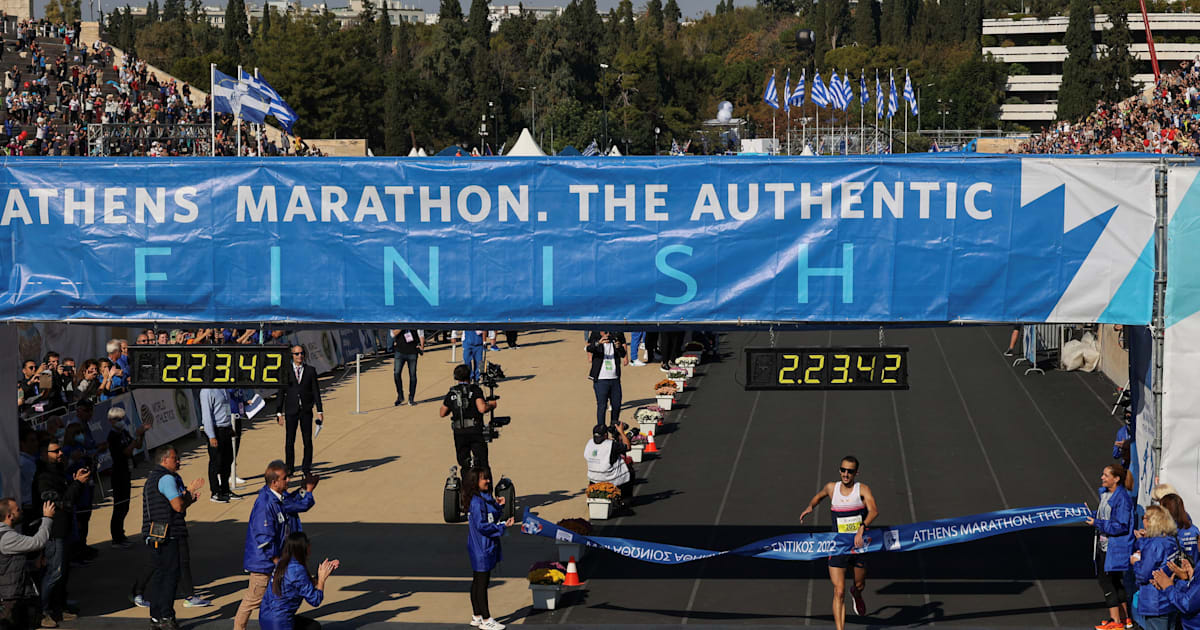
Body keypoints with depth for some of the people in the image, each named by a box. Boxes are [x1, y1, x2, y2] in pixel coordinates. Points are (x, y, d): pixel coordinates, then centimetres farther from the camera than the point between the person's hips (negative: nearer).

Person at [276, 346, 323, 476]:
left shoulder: (310, 370, 6)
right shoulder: (286, 371, 3)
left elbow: (316, 391, 6)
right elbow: (281, 392, 3)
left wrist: (320, 411, 1)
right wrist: (279, 412, -2)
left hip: (306, 411, 1)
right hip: (291, 410, -1)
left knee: (308, 440, 1)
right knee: (290, 441, 1)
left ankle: (307, 468, 10)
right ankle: (289, 468, 10)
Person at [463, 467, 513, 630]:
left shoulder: (486, 498, 11)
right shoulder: (476, 502, -20)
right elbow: (481, 526, -23)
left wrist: (497, 506, 4)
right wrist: (503, 526, -20)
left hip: (488, 546, 10)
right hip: (481, 548, -10)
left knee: (478, 583, 16)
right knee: (481, 584, -3)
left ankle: (477, 616, 25)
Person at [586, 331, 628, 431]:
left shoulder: (614, 341, 8)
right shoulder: (596, 340, -1)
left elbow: (623, 355, -5)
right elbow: (589, 349, -23)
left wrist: (619, 347, -28)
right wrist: (598, 343, -43)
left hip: (615, 379, 4)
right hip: (601, 380, -4)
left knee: (617, 404, 9)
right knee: (602, 405, -6)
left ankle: (615, 426, 27)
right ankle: (601, 428, 0)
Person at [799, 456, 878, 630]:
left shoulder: (862, 489, -9)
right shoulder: (831, 488, 1)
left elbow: (874, 510, -28)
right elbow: (819, 496, 28)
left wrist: (862, 528, -42)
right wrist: (810, 506, 14)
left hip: (859, 545, 0)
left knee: (860, 585, 20)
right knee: (839, 592, -10)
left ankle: (856, 595, 58)